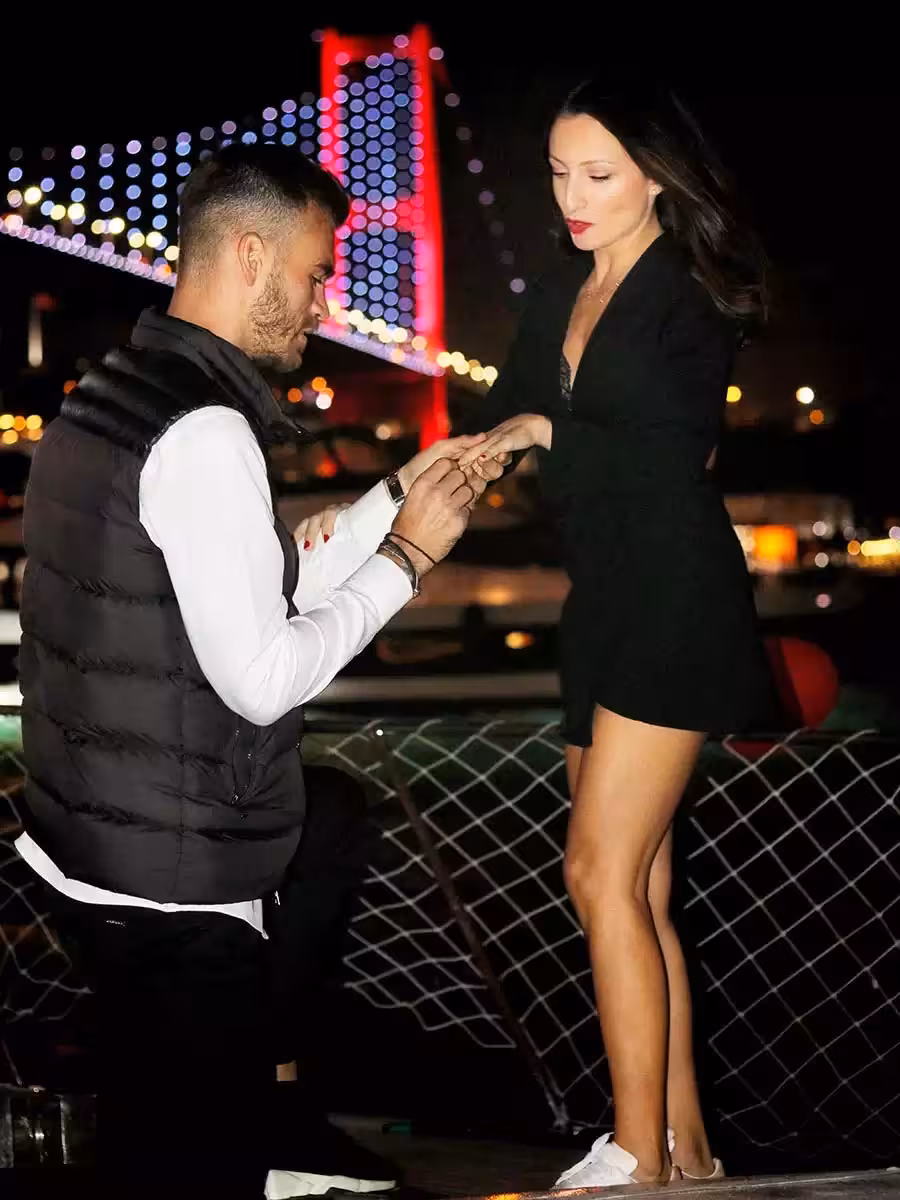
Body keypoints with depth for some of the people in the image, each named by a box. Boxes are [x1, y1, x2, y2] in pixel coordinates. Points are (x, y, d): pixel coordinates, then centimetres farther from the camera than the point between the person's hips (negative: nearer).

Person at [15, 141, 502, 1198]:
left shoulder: (107, 398, 11)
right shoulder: (204, 432, -20)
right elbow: (262, 676, -21)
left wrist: (394, 500, 14)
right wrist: (405, 556, -10)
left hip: (87, 851, 10)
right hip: (171, 891, -10)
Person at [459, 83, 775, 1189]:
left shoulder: (692, 297, -7)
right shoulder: (561, 298, 15)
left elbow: (677, 452, -16)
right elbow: (505, 426, 11)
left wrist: (550, 433, -11)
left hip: (677, 600, -8)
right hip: (600, 603, 8)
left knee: (602, 872, -13)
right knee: (640, 895, 8)